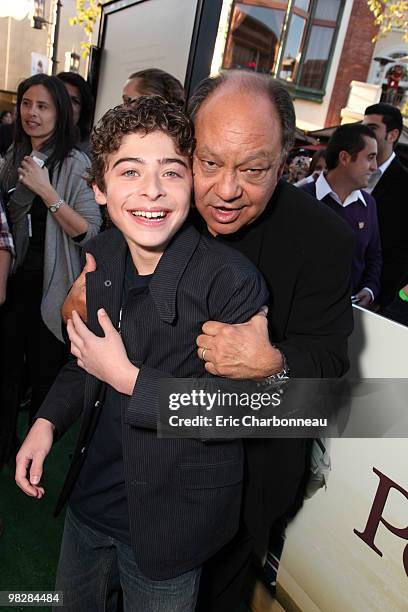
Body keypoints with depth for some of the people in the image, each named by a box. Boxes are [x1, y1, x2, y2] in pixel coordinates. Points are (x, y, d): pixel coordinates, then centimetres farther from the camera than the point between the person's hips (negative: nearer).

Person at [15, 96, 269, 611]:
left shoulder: (231, 280, -27)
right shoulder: (101, 255, -6)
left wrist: (128, 378, -25)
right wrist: (48, 420, -2)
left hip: (171, 515, -6)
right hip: (91, 492, 6)